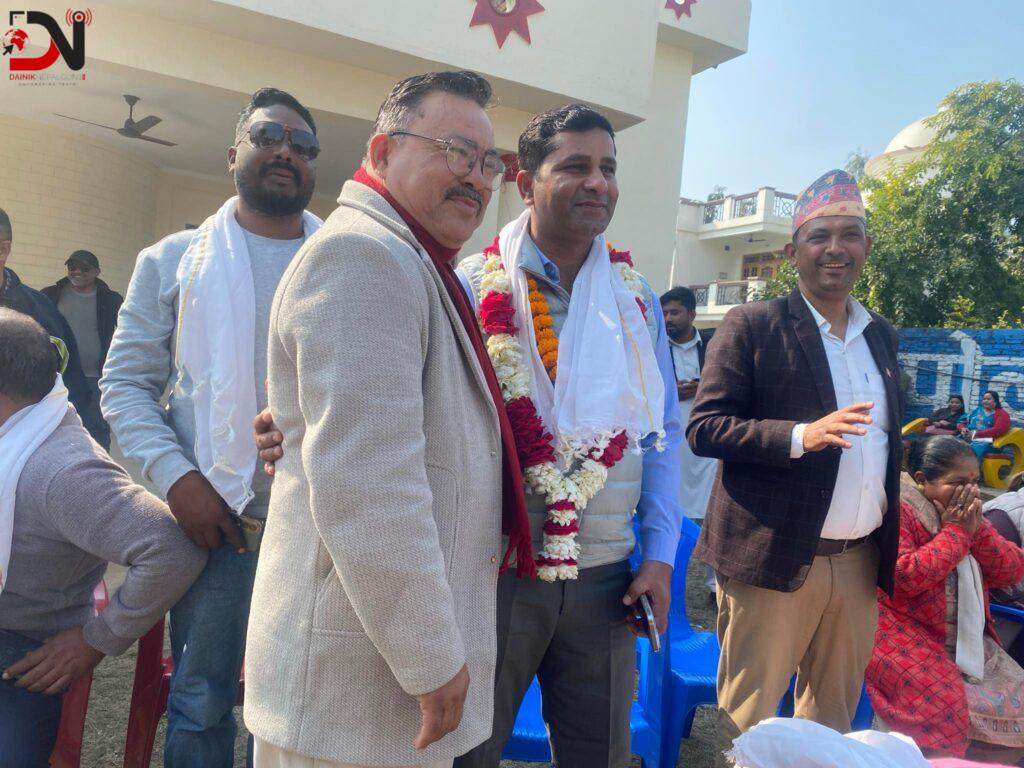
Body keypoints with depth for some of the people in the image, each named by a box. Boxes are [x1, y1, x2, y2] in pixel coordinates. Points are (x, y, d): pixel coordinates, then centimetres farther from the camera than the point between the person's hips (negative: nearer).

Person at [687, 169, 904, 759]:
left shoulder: (882, 336, 14)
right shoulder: (753, 326, -6)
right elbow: (704, 428, -12)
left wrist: (891, 544, 16)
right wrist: (801, 436, -24)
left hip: (861, 565, 6)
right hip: (776, 560, -6)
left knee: (833, 721, 18)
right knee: (748, 726, 5)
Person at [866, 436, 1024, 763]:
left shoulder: (963, 513, 12)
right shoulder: (897, 511, -12)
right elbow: (903, 578, -24)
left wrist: (977, 528, -8)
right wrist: (955, 532, -15)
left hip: (968, 642, 8)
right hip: (908, 638, -8)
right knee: (951, 707, -26)